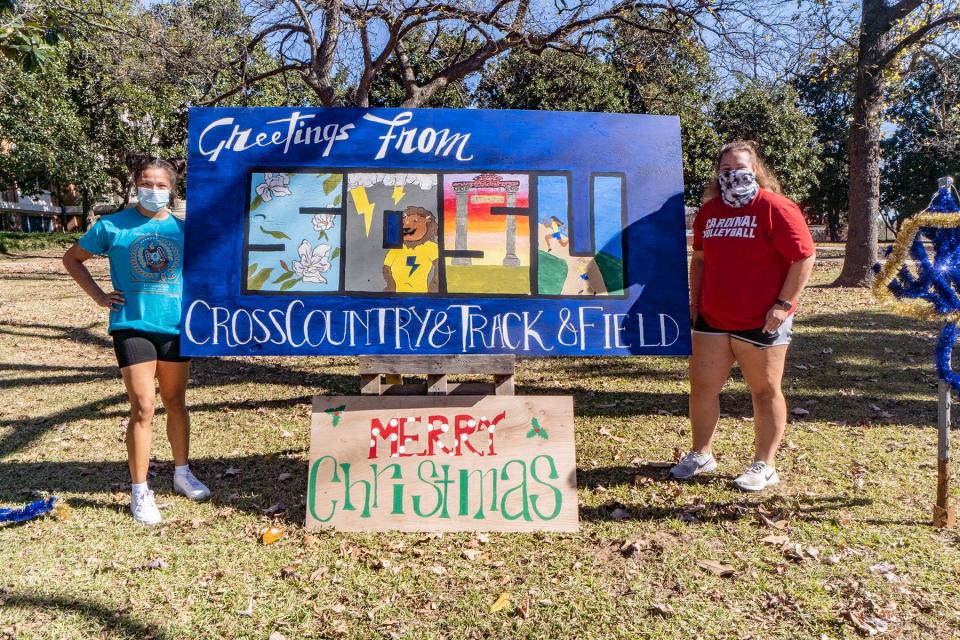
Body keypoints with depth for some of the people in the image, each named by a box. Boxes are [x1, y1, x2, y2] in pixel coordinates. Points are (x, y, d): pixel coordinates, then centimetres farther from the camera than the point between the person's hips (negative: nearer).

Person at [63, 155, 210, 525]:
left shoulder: (182, 229, 5)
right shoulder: (113, 226, 0)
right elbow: (72, 258, 11)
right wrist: (99, 296, 1)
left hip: (176, 327, 3)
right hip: (132, 326, -3)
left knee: (176, 402, 14)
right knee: (143, 407, -5)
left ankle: (182, 473, 31)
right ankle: (140, 492, 7)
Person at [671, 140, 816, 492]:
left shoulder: (775, 208, -10)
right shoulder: (709, 211, 9)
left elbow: (804, 256, -11)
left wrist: (784, 304, -16)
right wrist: (694, 302, 13)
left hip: (761, 323, -6)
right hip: (712, 319, 6)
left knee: (765, 390, 7)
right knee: (702, 386, 9)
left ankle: (764, 465, 20)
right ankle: (700, 455, 27)